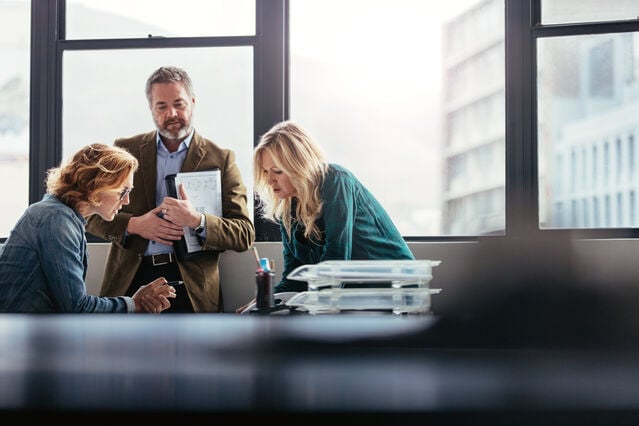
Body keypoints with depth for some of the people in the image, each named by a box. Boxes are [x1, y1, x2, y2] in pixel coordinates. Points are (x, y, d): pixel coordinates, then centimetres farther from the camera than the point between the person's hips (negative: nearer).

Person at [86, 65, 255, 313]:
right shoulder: (126, 150, 12)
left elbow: (245, 235, 0)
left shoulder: (221, 159, 6)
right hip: (130, 281, 1)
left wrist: (197, 221, -17)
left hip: (190, 288, -1)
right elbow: (91, 214, 10)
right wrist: (134, 225, -9)